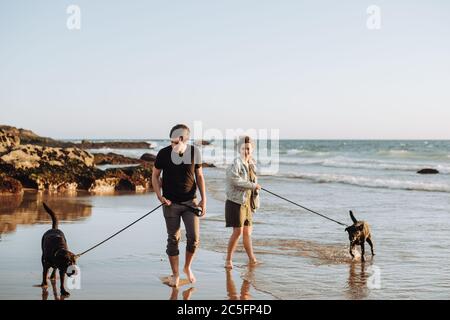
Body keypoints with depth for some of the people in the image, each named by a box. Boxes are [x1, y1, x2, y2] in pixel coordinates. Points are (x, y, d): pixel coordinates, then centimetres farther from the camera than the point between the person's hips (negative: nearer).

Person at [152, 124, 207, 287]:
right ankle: (175, 274, 18)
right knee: (173, 239, 5)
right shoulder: (164, 153, -10)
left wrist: (203, 199, 2)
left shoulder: (194, 152, -6)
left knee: (194, 237, -5)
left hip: (190, 201, 1)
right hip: (171, 202, -1)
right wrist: (159, 196, -9)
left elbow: (199, 176, 6)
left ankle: (187, 267, 20)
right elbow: (155, 175, 3)